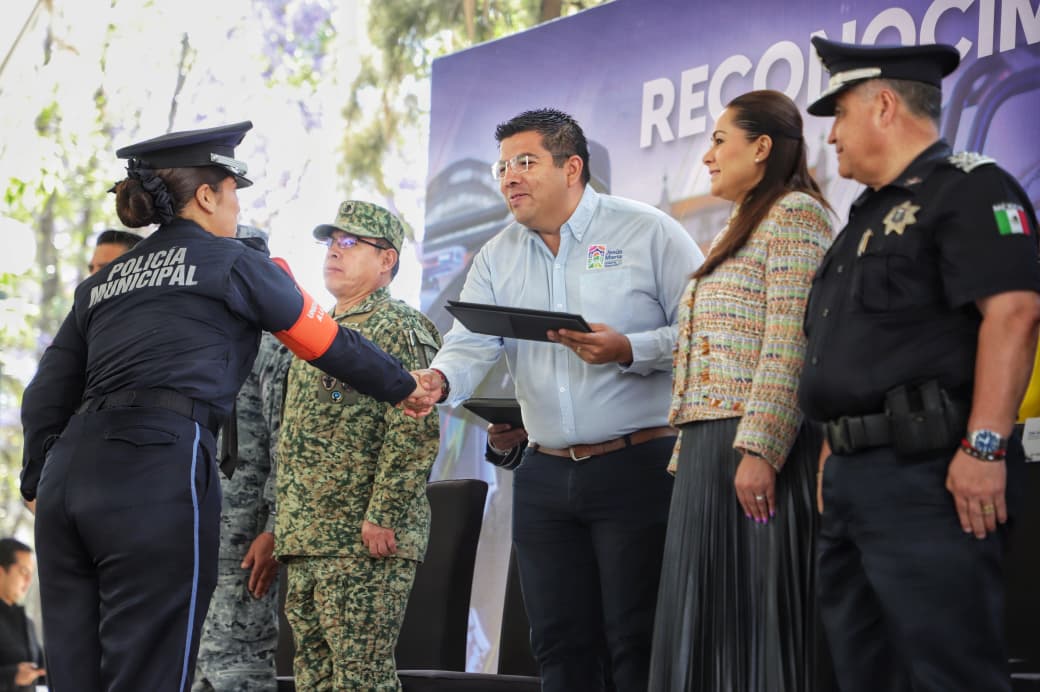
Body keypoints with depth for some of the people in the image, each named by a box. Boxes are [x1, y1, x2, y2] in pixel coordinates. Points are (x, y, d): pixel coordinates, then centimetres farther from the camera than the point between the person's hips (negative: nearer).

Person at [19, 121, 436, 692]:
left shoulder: (104, 282, 23)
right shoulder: (234, 263, 8)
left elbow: (46, 398, 20)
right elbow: (331, 344, 17)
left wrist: (40, 485, 28)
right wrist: (405, 387, 32)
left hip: (69, 473, 7)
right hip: (158, 477, -6)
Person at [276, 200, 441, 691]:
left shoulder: (399, 328, -7)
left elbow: (415, 433, -17)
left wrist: (382, 517, -22)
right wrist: (283, 530, 21)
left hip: (363, 543, -9)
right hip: (305, 541, 9)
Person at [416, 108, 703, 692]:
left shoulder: (647, 232, -2)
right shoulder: (497, 259, 13)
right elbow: (472, 343, 0)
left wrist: (626, 351, -21)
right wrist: (438, 380, -22)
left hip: (637, 466, -5)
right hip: (545, 477, 5)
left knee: (638, 642, -5)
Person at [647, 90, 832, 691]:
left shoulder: (795, 215, -6)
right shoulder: (744, 227, 24)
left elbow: (790, 344, -17)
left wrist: (759, 450, -24)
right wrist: (689, 452, 17)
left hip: (756, 449, -9)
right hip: (710, 448, 9)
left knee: (757, 614, -8)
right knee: (711, 617, 7)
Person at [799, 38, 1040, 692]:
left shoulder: (967, 189, -7)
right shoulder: (872, 214, 23)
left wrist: (985, 447, -25)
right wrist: (835, 445, 23)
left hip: (925, 472, -10)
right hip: (853, 476, 10)